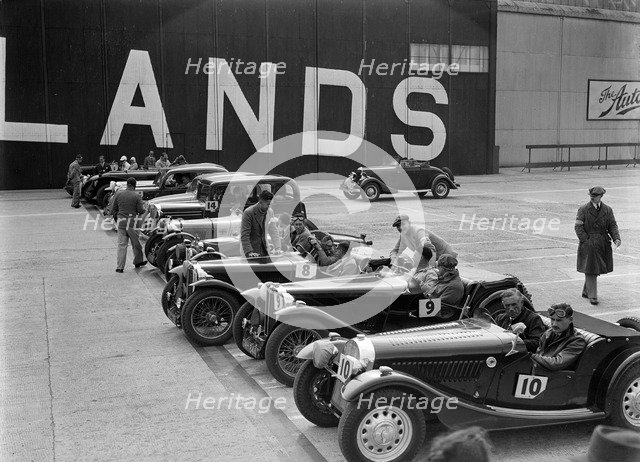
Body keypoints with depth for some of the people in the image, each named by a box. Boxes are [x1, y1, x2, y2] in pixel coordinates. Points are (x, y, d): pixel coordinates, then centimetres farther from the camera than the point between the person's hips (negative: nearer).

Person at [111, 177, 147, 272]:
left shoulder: (119, 194, 4)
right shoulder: (136, 196, -6)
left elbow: (114, 209, 9)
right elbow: (141, 211, -7)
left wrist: (116, 219, 21)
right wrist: (144, 208, 15)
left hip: (121, 220, 3)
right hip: (131, 221, -3)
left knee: (121, 244, 4)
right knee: (136, 242, 15)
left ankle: (120, 267, 2)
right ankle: (138, 261, 30)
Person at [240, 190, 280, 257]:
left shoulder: (270, 212, 0)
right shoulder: (248, 213, -17)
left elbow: (273, 232, 7)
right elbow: (244, 235, -20)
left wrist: (278, 248, -1)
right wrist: (249, 252, -28)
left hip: (263, 249, 5)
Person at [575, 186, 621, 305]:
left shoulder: (607, 210, 8)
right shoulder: (583, 210, -3)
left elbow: (613, 226, 6)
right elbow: (578, 227, -7)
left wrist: (616, 239, -11)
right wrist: (586, 241, -16)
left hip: (603, 245, 4)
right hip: (588, 245, -4)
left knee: (595, 269, 11)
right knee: (590, 269, -6)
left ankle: (586, 292, 29)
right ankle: (592, 296, -1)